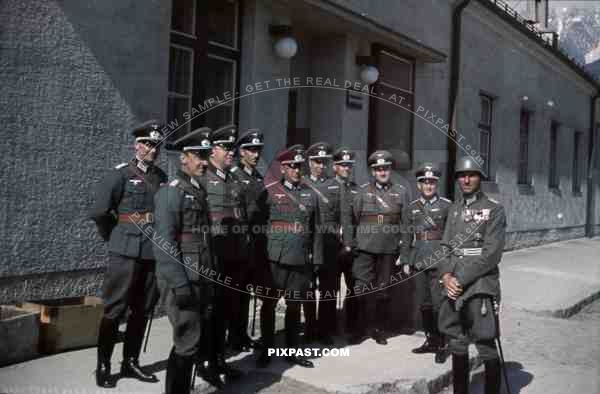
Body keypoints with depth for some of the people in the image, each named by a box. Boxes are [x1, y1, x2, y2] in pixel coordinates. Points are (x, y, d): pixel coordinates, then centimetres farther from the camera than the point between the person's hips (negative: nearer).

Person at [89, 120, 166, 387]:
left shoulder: (162, 177, 11)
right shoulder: (121, 174, -5)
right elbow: (99, 211, -8)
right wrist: (115, 238, 2)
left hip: (154, 252, 5)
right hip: (126, 252, -5)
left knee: (142, 310, 12)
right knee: (115, 310, 2)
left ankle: (131, 363, 25)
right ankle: (103, 367, 15)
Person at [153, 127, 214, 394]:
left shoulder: (199, 190, 14)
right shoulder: (171, 192, -11)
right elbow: (164, 243, -18)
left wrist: (210, 278, 15)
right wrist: (179, 283, -21)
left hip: (202, 279, 8)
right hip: (182, 280, -8)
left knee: (190, 341, 15)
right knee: (188, 343, -3)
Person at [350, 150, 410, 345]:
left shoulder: (401, 192, 7)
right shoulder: (363, 192, 6)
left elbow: (405, 225, 5)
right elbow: (353, 220, 5)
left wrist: (405, 255, 1)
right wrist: (350, 246, -1)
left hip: (389, 250, 1)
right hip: (365, 249, -1)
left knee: (383, 291, 8)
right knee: (362, 290, -3)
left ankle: (378, 328, 22)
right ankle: (365, 326, 13)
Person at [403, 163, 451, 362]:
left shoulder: (447, 205, 0)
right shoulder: (412, 207, 11)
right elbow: (407, 235, 13)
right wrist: (406, 261, 10)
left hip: (439, 261, -4)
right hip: (418, 261, 4)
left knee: (439, 303, -6)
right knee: (424, 303, 11)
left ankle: (441, 345, 6)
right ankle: (430, 340, 24)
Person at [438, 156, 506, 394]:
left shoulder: (494, 209, -5)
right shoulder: (454, 209, 13)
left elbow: (491, 254, -12)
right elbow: (446, 246, 11)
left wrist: (461, 279, -14)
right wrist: (446, 275, -7)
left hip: (481, 287, -6)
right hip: (453, 285, 6)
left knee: (486, 346, -2)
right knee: (456, 345, 14)